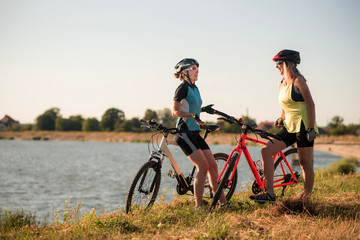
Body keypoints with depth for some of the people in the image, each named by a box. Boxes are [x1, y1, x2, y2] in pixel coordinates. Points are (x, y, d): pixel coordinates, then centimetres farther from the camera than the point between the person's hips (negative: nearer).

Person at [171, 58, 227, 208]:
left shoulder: (194, 88, 18)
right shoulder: (183, 87, -8)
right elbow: (175, 111, -15)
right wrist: (192, 115, -26)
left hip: (195, 133, 9)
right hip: (184, 132, -9)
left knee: (213, 165, 1)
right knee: (203, 166, -17)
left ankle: (223, 202, 3)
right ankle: (198, 205, -12)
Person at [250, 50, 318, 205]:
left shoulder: (298, 81, -9)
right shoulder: (281, 85, 14)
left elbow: (310, 104, -11)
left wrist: (311, 129, -17)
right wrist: (281, 119, 7)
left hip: (303, 125, -8)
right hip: (289, 126, 8)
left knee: (305, 163, -3)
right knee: (266, 150, -8)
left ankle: (307, 198, 8)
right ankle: (269, 193, -10)